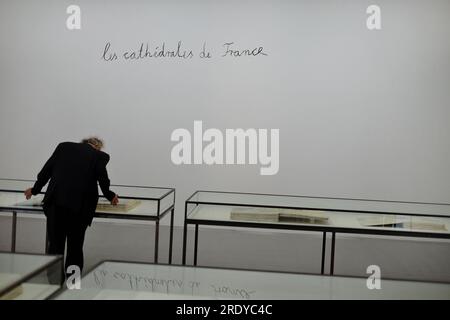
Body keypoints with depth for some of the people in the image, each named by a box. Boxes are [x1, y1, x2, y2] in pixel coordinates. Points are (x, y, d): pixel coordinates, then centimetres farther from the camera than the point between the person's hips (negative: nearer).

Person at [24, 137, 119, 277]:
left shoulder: (64, 146, 14)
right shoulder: (100, 156, 5)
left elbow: (47, 170, 16)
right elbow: (102, 179, -2)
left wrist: (35, 189, 30)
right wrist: (110, 196, 17)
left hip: (56, 202, 2)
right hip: (80, 206, -2)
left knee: (55, 245, 10)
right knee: (75, 247, 13)